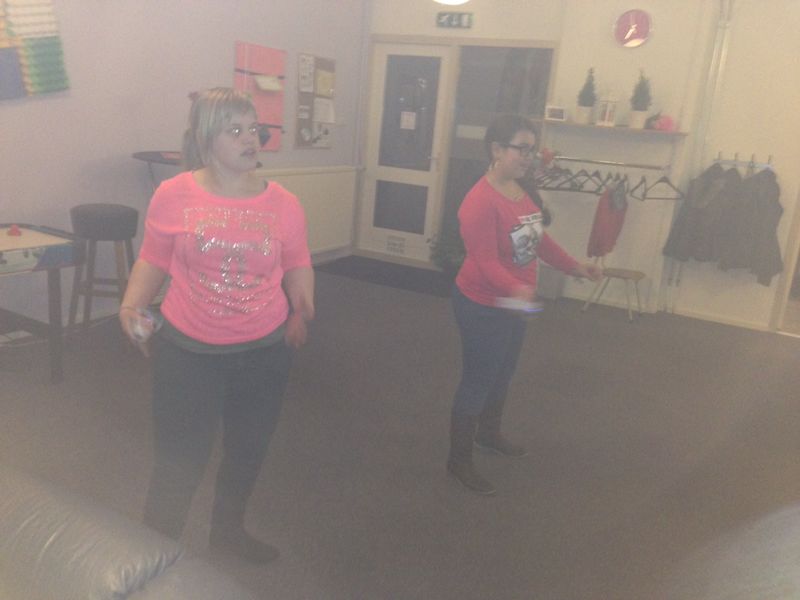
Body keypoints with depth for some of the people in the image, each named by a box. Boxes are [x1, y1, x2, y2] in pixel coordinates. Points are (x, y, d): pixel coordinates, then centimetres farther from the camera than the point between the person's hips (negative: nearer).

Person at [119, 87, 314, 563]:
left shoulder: (283, 203, -4)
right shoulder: (173, 196, -8)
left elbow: (298, 265, 7)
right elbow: (153, 260, 3)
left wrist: (304, 306, -8)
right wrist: (132, 307, -11)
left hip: (265, 352, 3)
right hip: (188, 352, -3)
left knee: (248, 450, 21)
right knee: (180, 462, 3)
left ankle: (228, 530, 49)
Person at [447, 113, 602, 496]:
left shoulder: (523, 188, 0)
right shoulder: (480, 202, -28)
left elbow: (539, 239, 10)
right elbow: (487, 263, -34)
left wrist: (575, 267, 14)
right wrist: (517, 289, -50)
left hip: (514, 304, 9)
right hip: (482, 307, -9)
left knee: (502, 374, 25)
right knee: (477, 382, 3)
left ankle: (489, 434, 49)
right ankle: (459, 460, 22)